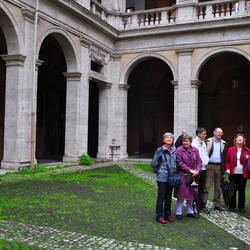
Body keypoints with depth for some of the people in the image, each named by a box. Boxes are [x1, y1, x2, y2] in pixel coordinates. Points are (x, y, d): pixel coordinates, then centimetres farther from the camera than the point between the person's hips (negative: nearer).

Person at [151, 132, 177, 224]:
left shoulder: (174, 151, 6)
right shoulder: (160, 150, -10)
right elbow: (153, 164, -7)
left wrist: (174, 171, 8)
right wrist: (158, 171, 1)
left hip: (171, 177, 5)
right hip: (162, 178, -5)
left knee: (169, 197, 13)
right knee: (161, 197, 1)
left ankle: (167, 215, 25)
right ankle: (159, 216, 11)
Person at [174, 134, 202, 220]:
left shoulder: (195, 150, 7)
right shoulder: (179, 150, -10)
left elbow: (199, 161, 7)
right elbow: (180, 163, -14)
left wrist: (197, 170, -11)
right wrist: (190, 170, -16)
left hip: (192, 175, 5)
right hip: (182, 175, -5)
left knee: (191, 193, 12)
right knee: (181, 193, -2)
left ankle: (190, 212, 26)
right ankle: (178, 213, 10)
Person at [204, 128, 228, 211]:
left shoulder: (224, 144, 11)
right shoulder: (208, 141, 1)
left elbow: (225, 157, 9)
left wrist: (224, 168, 0)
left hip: (219, 167, 4)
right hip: (210, 166, -4)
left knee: (218, 187, 11)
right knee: (206, 186, -4)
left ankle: (217, 204, 21)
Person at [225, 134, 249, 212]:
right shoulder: (230, 149, 3)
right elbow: (227, 161, 4)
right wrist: (227, 169, -9)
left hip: (243, 174, 0)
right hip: (233, 174, 0)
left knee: (242, 191, 5)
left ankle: (241, 207, 17)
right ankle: (232, 206, 18)